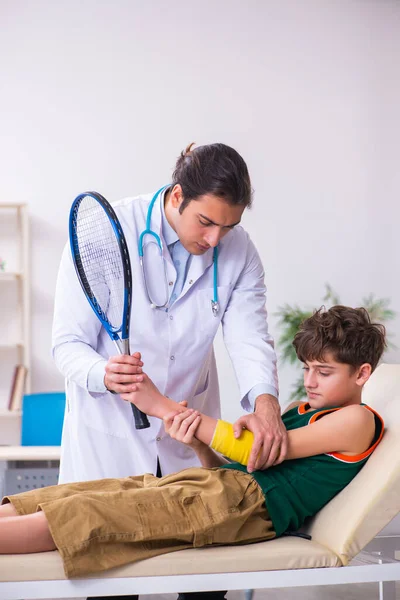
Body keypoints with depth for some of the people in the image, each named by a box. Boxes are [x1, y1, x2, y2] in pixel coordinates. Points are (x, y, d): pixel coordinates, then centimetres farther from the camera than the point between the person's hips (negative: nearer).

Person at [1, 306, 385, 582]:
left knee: (79, 516, -24)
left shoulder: (357, 420, 1)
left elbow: (255, 452, -7)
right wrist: (200, 445, -4)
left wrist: (163, 407, -7)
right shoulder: (299, 412, 28)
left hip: (248, 501, -8)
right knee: (60, 497, -9)